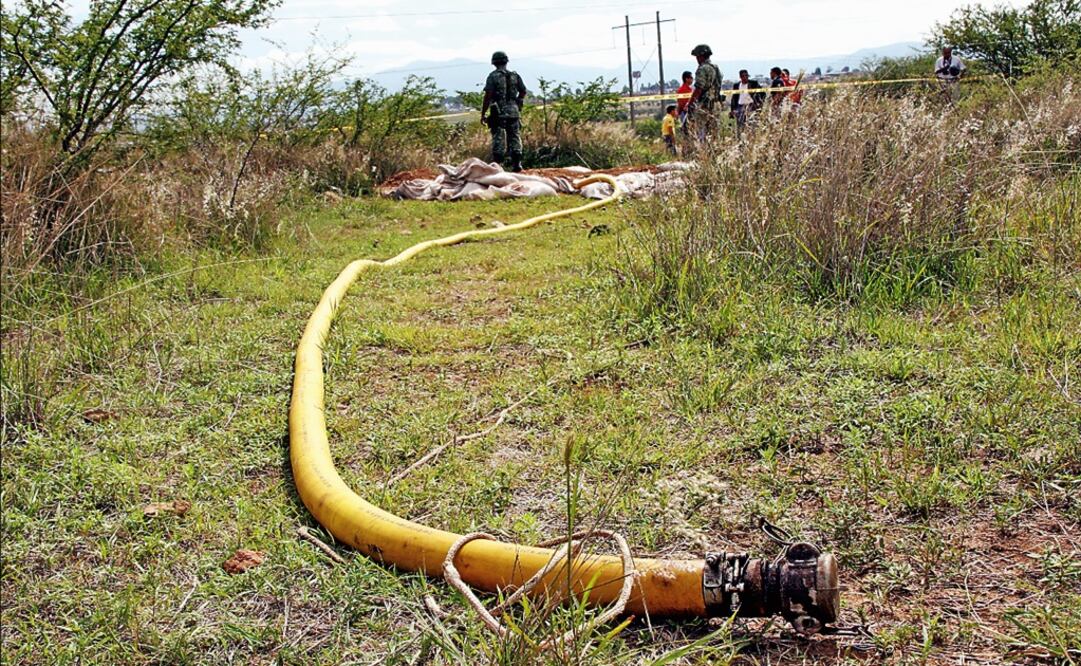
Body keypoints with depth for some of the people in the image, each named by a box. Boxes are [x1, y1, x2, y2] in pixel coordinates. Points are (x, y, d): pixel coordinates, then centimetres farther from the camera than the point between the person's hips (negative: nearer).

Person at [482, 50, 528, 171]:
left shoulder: (493, 76, -6)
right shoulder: (515, 75, 7)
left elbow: (488, 96, -11)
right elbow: (523, 92, 13)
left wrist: (483, 113, -7)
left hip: (498, 112, -3)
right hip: (513, 111, 3)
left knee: (498, 139, 0)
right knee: (515, 137, 8)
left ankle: (497, 164, -1)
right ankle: (516, 163, 5)